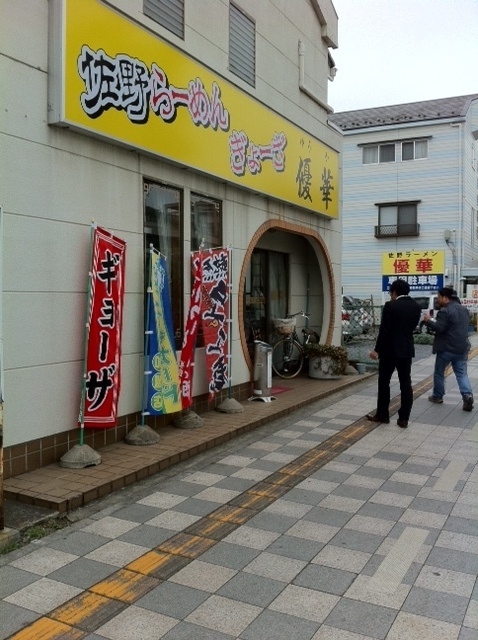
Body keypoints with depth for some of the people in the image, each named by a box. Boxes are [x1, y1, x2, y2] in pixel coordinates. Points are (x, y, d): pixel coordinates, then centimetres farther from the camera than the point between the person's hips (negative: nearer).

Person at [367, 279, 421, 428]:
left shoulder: (390, 306, -13)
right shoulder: (416, 306, 5)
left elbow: (384, 330, -15)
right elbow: (413, 326, 11)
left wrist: (377, 349, -9)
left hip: (390, 349, -5)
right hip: (407, 349, 5)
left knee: (384, 382, 8)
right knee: (405, 384, 6)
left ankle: (382, 415, 14)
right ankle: (403, 418, 7)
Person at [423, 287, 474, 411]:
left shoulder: (445, 311, -16)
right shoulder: (463, 309, 12)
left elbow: (439, 328, -22)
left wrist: (429, 321, -6)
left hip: (447, 348, -7)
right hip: (462, 347, 7)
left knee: (439, 372, 12)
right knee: (462, 373, 8)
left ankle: (438, 396, 23)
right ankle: (467, 395, -12)